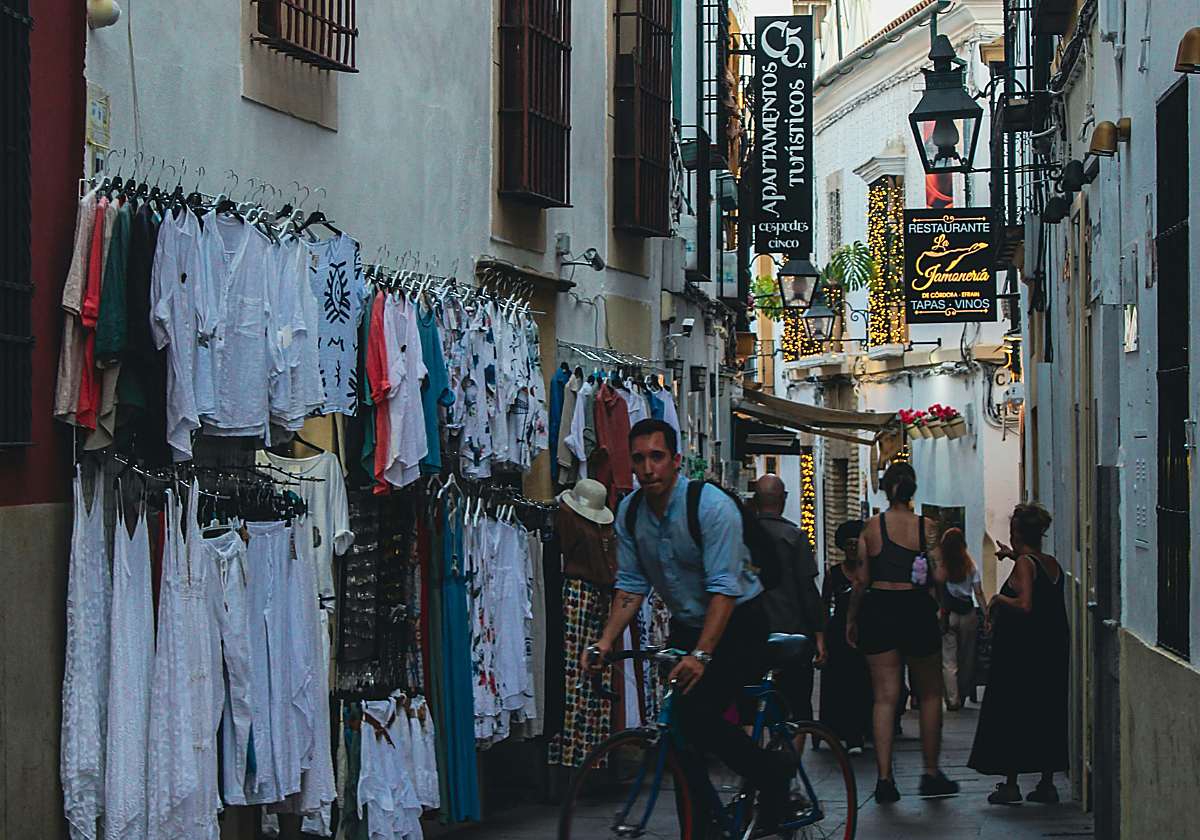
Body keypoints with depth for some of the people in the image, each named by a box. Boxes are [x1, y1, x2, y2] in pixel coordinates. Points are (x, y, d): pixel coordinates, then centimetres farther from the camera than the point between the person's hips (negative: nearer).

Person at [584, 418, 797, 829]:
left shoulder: (712, 506, -21)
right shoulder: (630, 511, -2)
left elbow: (724, 589, -27)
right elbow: (631, 584, 4)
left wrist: (701, 655, -38)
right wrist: (606, 641, -11)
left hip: (736, 625, -6)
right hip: (686, 627, 6)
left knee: (695, 711, -23)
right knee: (676, 724, -2)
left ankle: (773, 772, -2)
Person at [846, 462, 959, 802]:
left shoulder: (871, 526, -1)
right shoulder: (926, 527, -3)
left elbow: (861, 580, -2)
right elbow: (940, 577, -10)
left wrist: (851, 619, 9)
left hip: (878, 610, 1)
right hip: (917, 611, -1)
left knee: (884, 696, 4)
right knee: (930, 693, 14)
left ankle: (884, 777, -4)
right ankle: (932, 774, 16)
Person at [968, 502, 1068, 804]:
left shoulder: (1023, 564, -15)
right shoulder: (1052, 564, 8)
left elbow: (1024, 605, -27)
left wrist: (997, 600, -11)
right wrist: (1015, 556, 36)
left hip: (1021, 652, -7)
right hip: (1053, 649, 7)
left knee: (1010, 714, 2)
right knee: (1047, 713, 12)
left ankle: (1011, 783, 2)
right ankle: (1047, 783, 13)